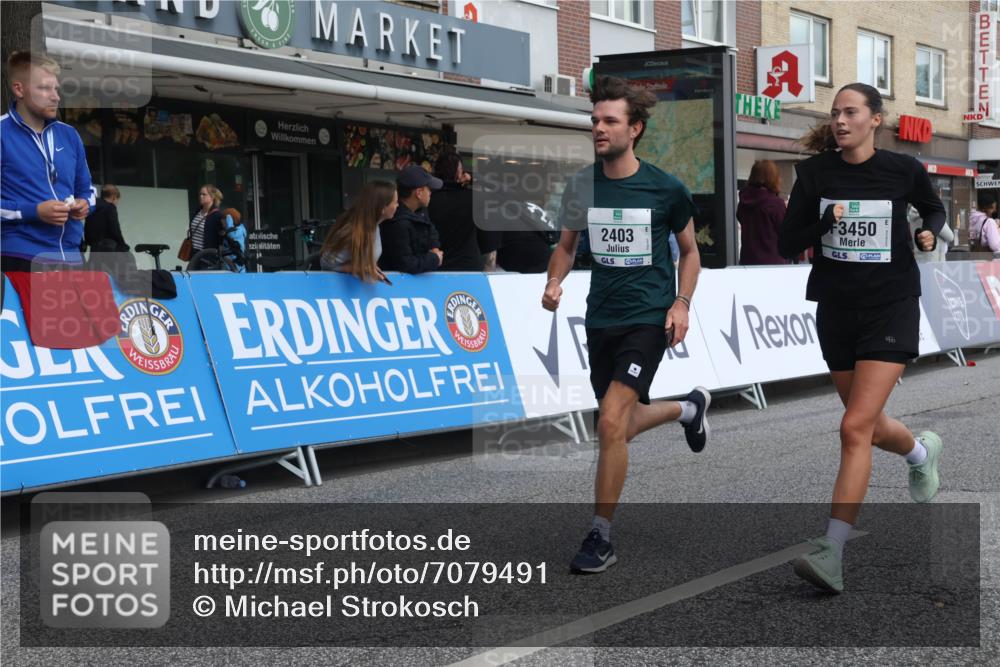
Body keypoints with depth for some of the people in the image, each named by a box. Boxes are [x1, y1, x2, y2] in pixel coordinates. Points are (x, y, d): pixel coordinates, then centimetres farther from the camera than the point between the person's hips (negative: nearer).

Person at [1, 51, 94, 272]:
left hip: (70, 256, 6)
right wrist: (33, 212, -17)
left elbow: (86, 189, 24)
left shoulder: (69, 135, 14)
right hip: (21, 258, -6)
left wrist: (84, 204, 2)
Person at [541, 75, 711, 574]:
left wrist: (682, 302, -8)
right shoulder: (581, 185, 1)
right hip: (601, 318, 5)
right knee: (623, 424, 18)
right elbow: (566, 245, 14)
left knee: (611, 423, -18)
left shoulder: (665, 189, -7)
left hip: (648, 317, -5)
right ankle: (690, 407, 51)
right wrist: (554, 282, -6)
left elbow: (690, 252, 7)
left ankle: (601, 538, -5)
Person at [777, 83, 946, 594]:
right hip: (836, 311, 4)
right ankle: (921, 452, 55)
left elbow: (933, 208, 17)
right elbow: (786, 245, -4)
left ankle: (831, 552, -18)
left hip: (890, 309, -4)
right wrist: (826, 219, -19)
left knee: (855, 427, -17)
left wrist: (930, 232, -2)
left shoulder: (903, 170, -5)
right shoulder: (815, 173, -1)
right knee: (869, 425, 19)